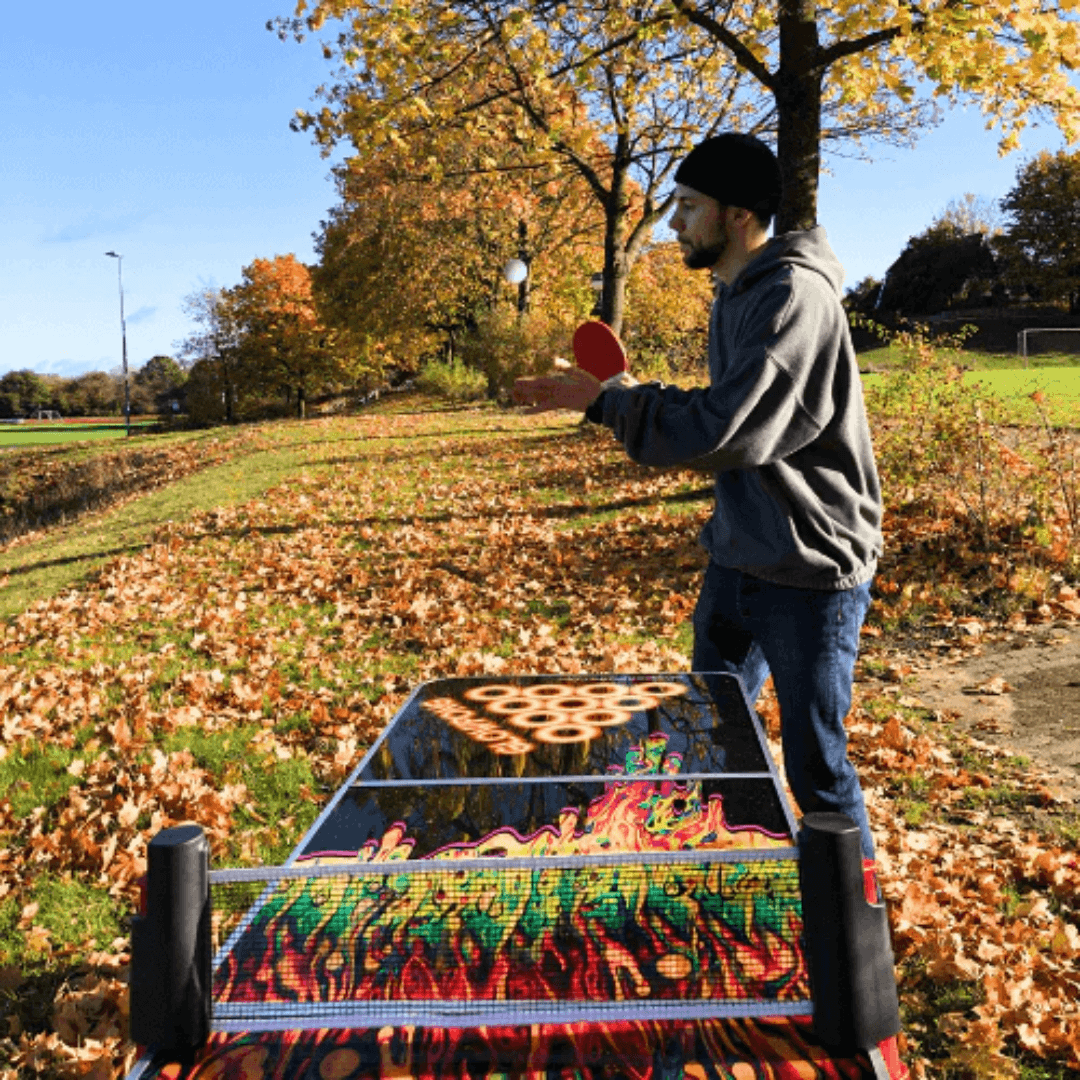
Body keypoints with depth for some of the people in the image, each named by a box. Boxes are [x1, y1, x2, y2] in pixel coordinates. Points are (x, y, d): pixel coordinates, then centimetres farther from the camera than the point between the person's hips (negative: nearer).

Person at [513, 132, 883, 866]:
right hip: (737, 559, 9)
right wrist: (625, 398, 6)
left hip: (811, 573, -9)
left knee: (816, 772, 3)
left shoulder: (794, 296, -21)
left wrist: (607, 403, -18)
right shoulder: (735, 294, 10)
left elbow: (718, 433, -28)